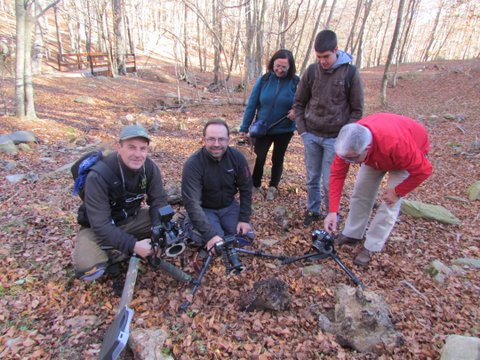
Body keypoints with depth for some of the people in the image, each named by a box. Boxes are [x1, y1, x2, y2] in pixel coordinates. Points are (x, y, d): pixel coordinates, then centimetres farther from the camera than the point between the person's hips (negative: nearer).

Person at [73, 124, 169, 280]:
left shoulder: (150, 167, -16)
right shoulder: (98, 176, -30)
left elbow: (158, 200, -10)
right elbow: (100, 224, -30)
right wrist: (133, 245, -36)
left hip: (131, 218, 4)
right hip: (98, 228, -3)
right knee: (88, 269, -29)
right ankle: (107, 255, 4)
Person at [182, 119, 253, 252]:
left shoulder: (237, 157, -16)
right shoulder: (193, 164, -28)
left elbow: (246, 189, -5)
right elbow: (192, 203, -30)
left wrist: (244, 219, -10)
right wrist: (210, 235, -36)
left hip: (229, 206, 4)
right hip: (204, 209, -3)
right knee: (215, 244, -21)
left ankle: (221, 224, 18)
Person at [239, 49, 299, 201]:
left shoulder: (295, 82, -9)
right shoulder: (263, 80, -6)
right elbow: (251, 105, -3)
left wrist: (297, 111, -21)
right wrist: (244, 127, -4)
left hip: (284, 130, 0)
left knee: (277, 160, 13)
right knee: (258, 159, 3)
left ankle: (273, 188, 32)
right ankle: (255, 186, 25)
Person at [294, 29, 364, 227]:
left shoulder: (350, 72, -7)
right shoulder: (311, 71, 0)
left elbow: (357, 110, -2)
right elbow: (299, 103, 9)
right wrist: (302, 129, 2)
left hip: (335, 138, -3)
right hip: (311, 136, 3)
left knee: (330, 182, 1)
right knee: (312, 179, 13)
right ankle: (313, 210, 32)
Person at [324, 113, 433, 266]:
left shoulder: (397, 143, -47)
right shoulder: (348, 143, -34)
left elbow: (423, 170, -32)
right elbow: (337, 174, -26)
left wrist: (397, 192, -23)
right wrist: (333, 211, -29)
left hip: (410, 153, -4)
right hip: (375, 154, 4)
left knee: (389, 204, -9)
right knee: (360, 193, 2)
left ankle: (370, 247, 4)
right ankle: (351, 235, 20)